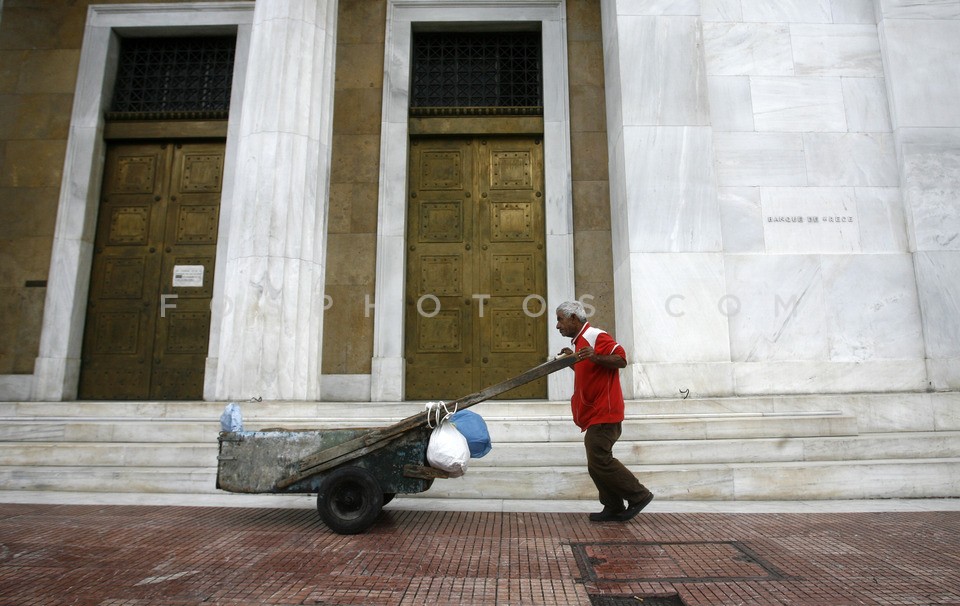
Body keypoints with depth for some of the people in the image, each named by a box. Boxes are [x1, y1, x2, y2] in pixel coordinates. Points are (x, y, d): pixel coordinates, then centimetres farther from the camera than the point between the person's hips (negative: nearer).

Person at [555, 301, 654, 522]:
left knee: (599, 461, -11)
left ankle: (639, 495, 3)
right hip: (594, 415, 11)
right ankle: (614, 508, 19)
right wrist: (573, 360, 16)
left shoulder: (597, 337, -13)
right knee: (598, 462, 11)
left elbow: (621, 359, -22)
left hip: (604, 414, -11)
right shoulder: (579, 342, 18)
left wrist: (595, 357, -36)